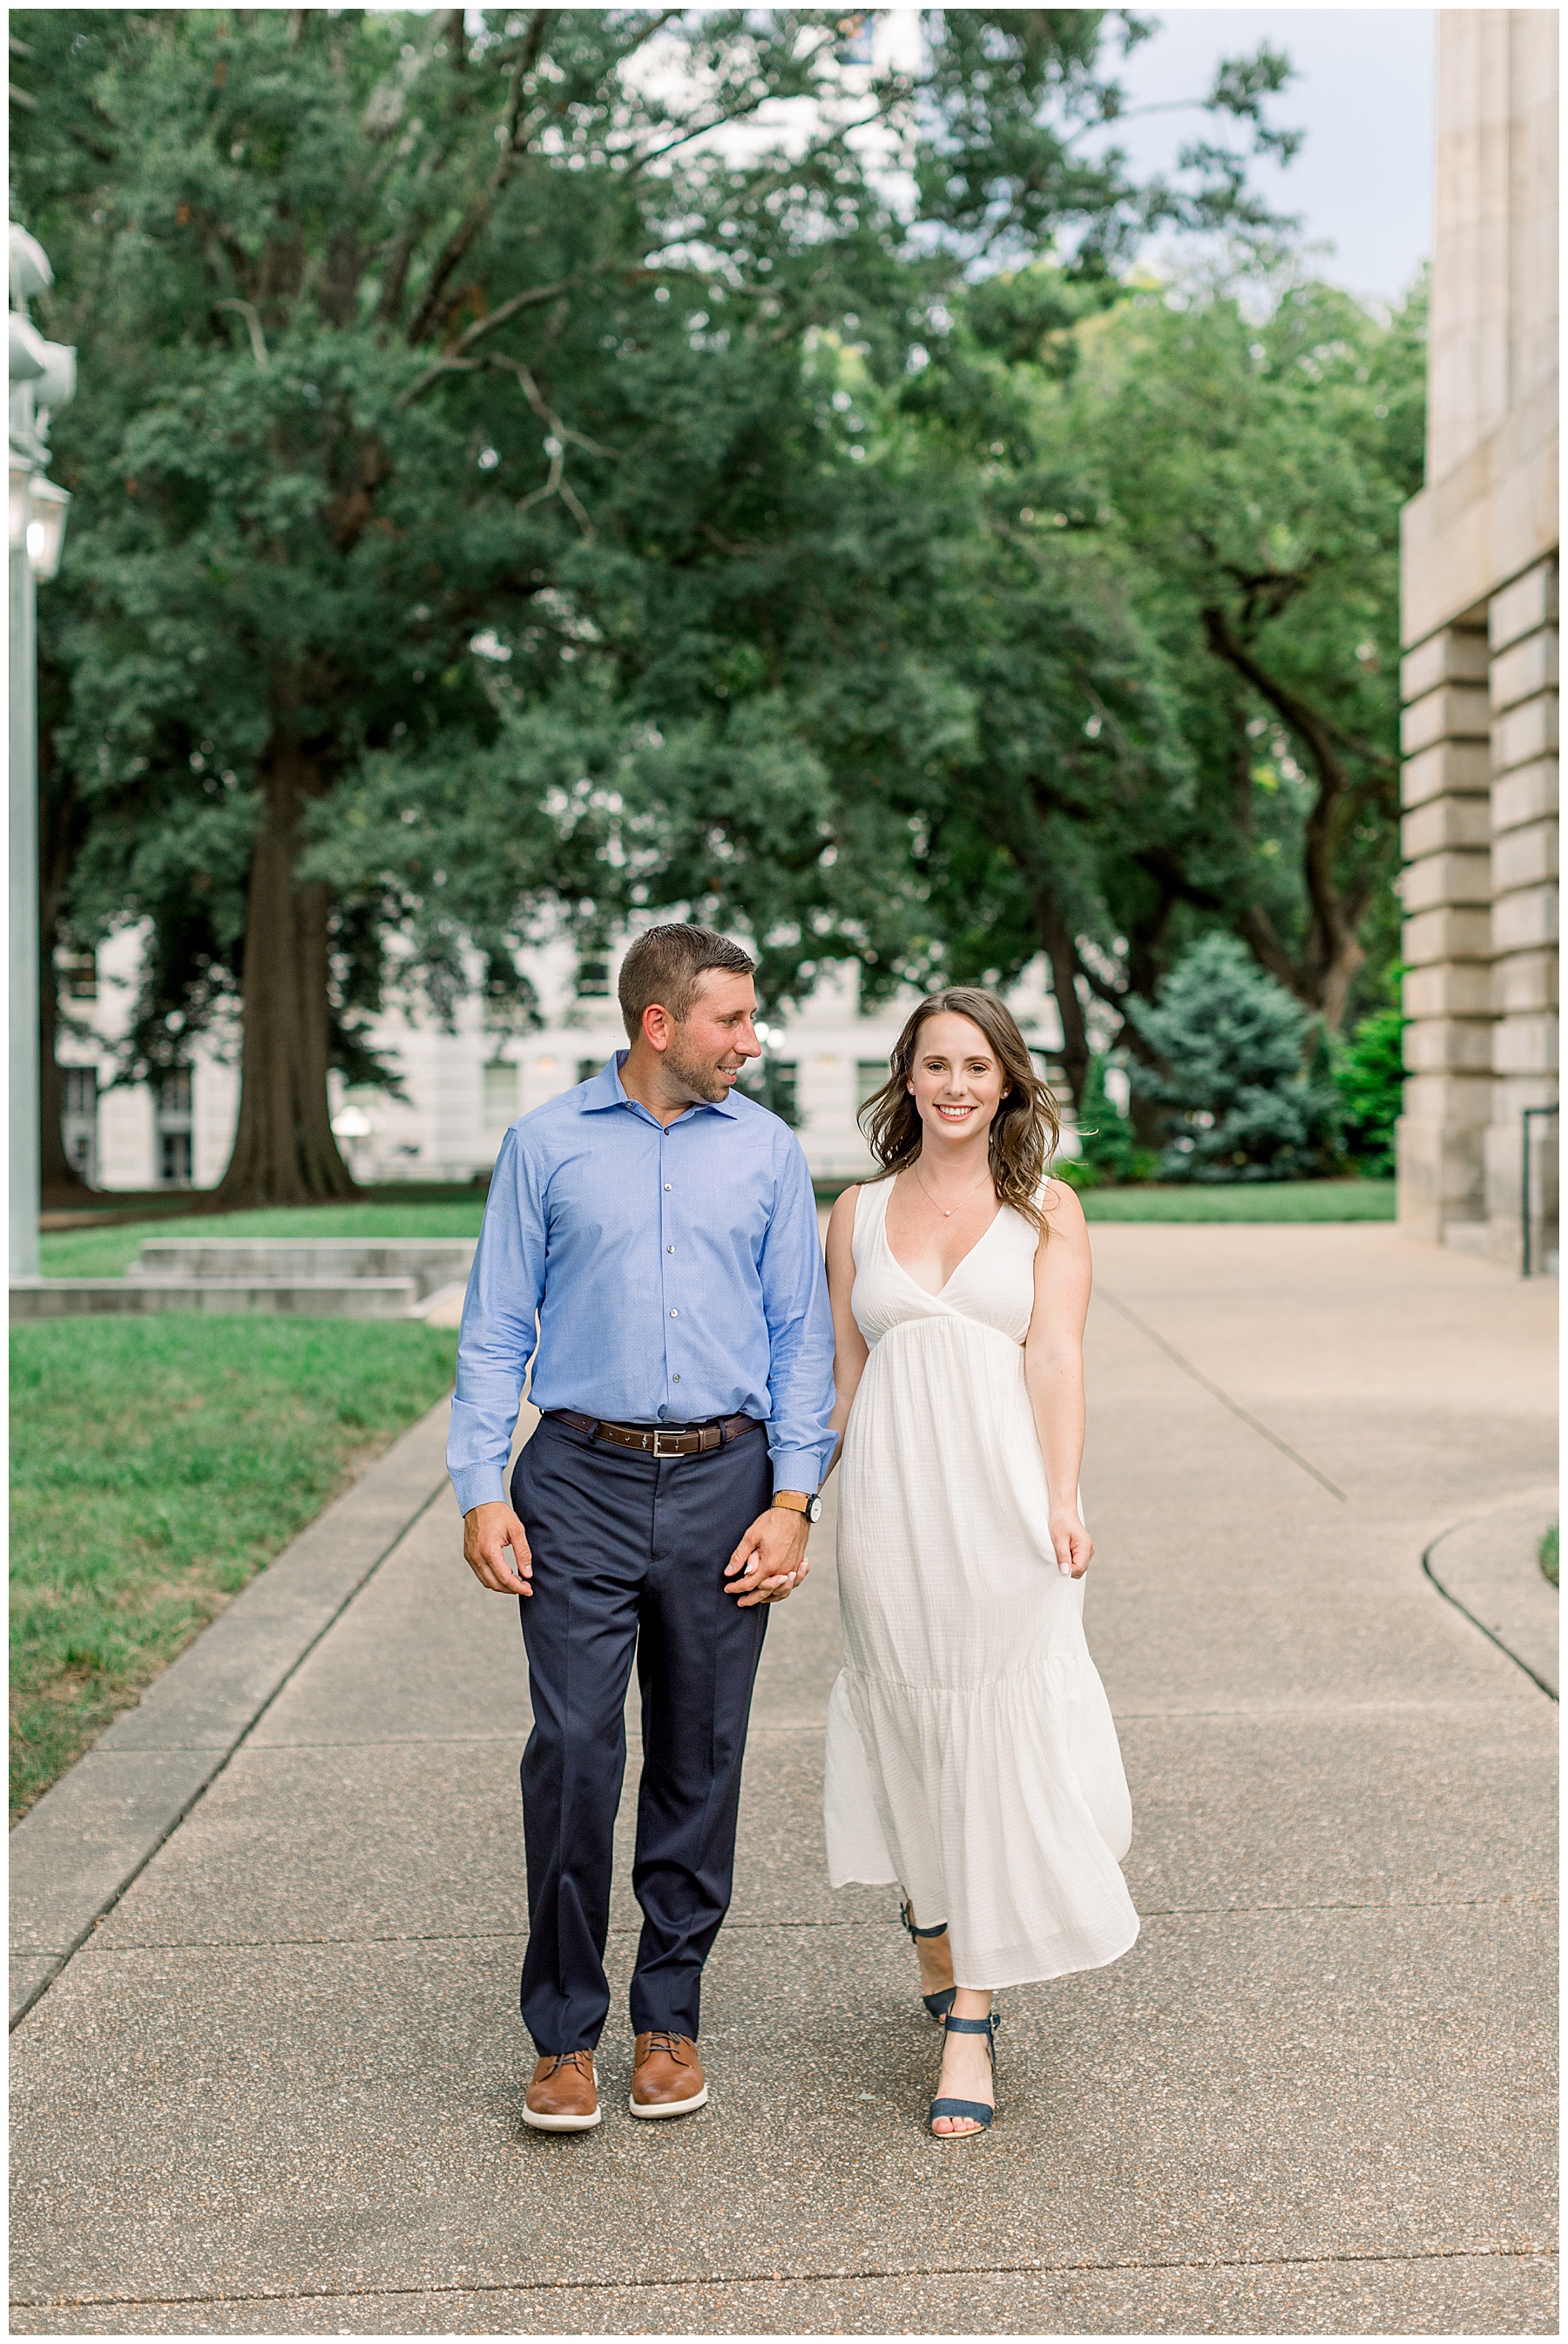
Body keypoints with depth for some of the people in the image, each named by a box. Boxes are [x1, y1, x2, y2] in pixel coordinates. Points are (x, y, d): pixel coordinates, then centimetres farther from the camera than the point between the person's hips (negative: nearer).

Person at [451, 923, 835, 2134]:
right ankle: (564, 2033, 7)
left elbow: (802, 1336, 7)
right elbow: (495, 1330, 4)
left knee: (699, 1764, 7)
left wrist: (794, 1499, -2)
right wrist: (481, 1491, -5)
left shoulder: (767, 1150, 7)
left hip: (723, 1481, 2)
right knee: (573, 1753, -7)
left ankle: (670, 2020, 21)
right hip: (581, 1482, -2)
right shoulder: (547, 1145, 3)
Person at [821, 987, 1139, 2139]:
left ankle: (972, 2021, 3)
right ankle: (937, 1952, 32)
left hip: (1003, 1498, -2)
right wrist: (822, 1508, 11)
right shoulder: (859, 1212, 11)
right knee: (911, 1738, 9)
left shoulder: (1048, 1209, 5)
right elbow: (846, 1373, 13)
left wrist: (1062, 1503, -16)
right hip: (891, 1499, 2)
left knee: (997, 1746, -3)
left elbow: (1056, 1357, -5)